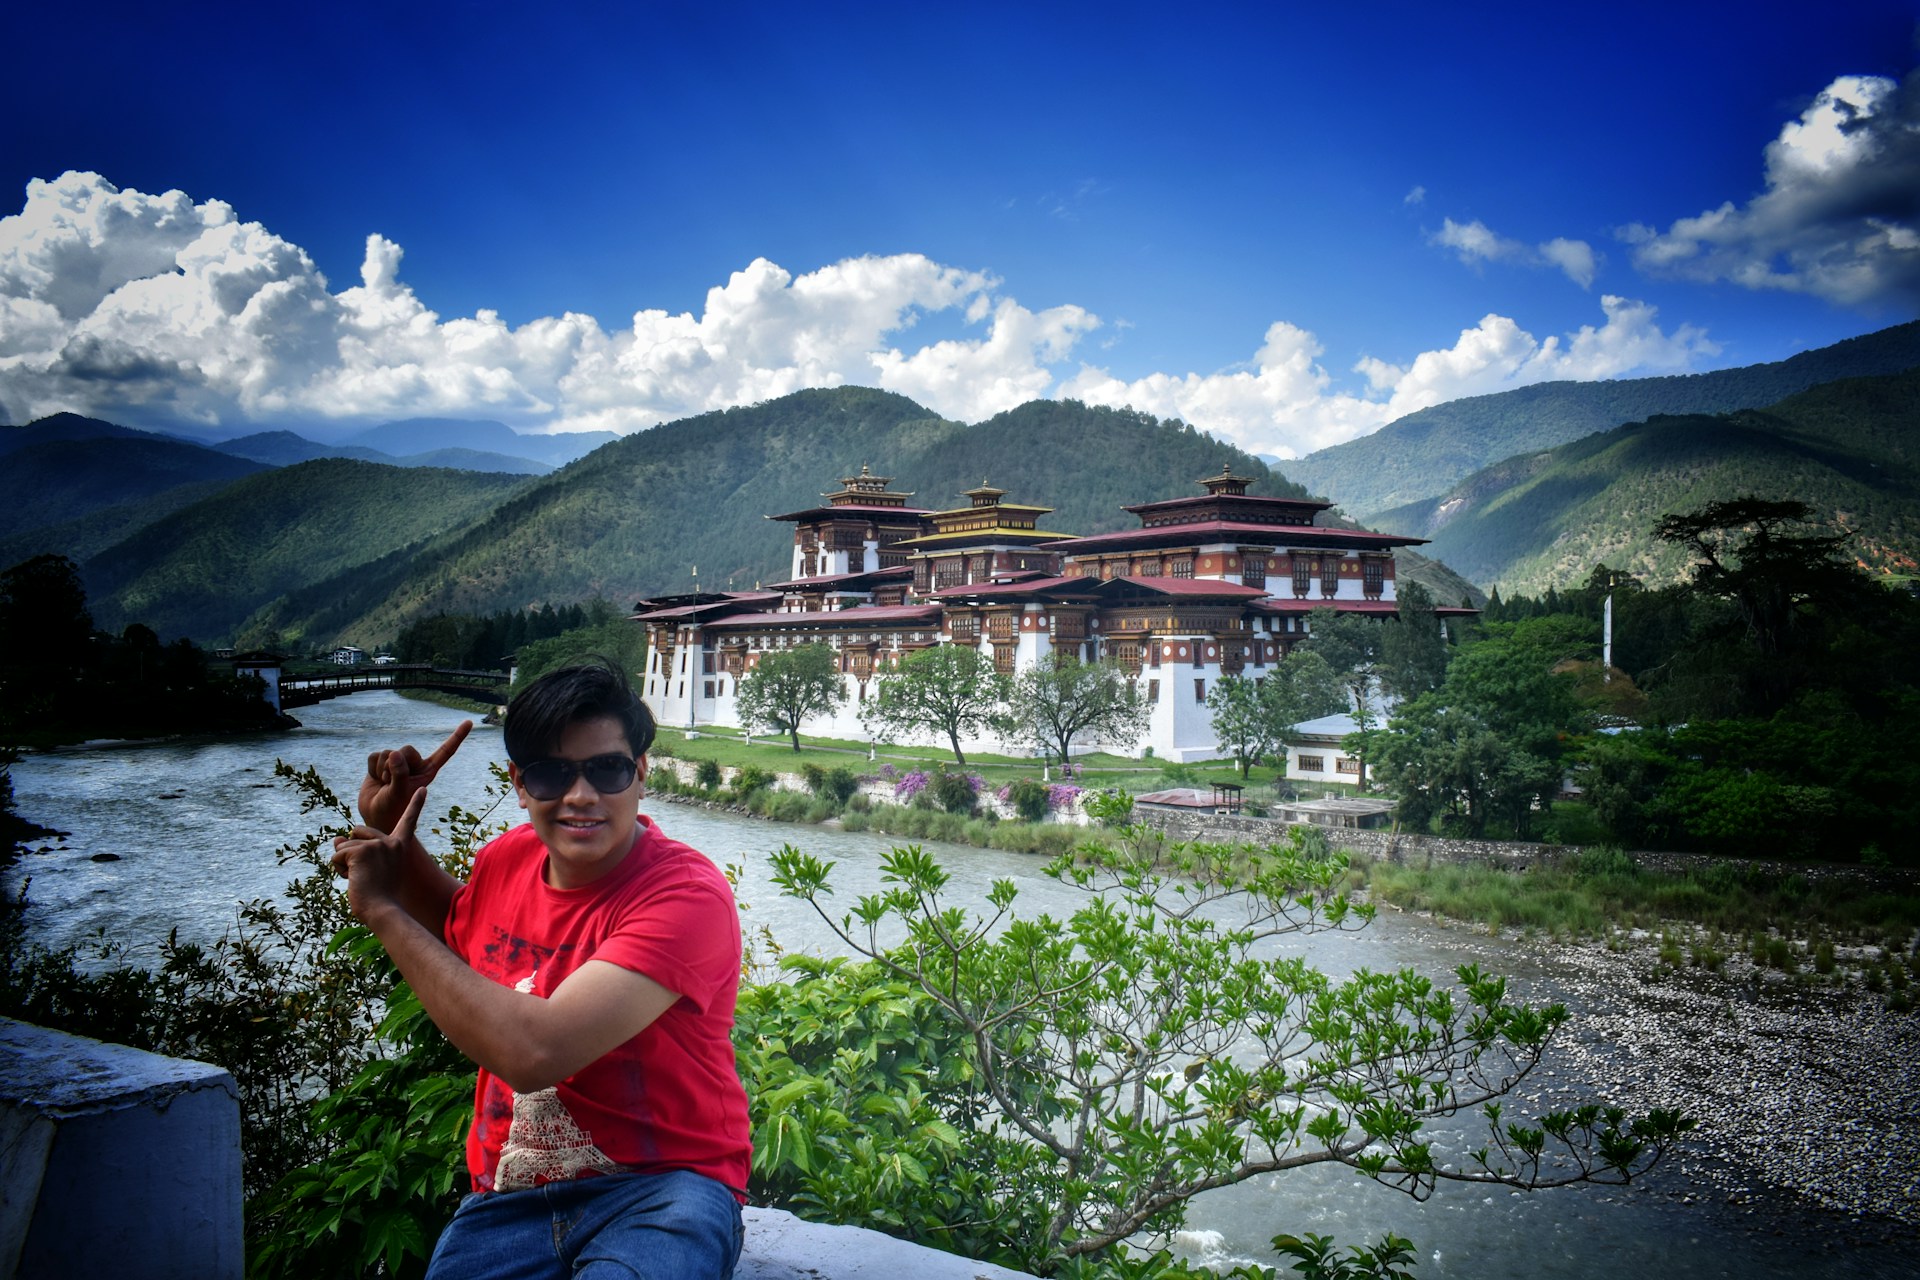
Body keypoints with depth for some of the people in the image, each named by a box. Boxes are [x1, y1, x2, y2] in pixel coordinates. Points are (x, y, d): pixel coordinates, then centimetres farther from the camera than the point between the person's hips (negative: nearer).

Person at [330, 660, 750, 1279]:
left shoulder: (686, 895, -19)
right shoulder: (509, 858, 3)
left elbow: (534, 1053, -30)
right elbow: (455, 931, 29)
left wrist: (383, 907, -18)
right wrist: (388, 829, 10)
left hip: (658, 1187, -6)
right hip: (509, 1198, 6)